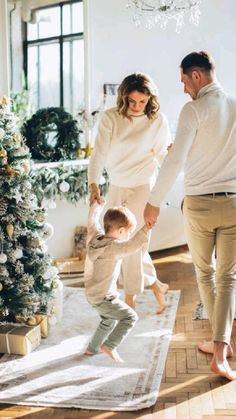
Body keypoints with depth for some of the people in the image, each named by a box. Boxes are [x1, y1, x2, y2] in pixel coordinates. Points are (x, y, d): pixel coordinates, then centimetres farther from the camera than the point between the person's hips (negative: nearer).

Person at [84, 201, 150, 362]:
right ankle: (109, 345, 1)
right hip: (103, 297, -9)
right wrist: (146, 229, -53)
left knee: (109, 321, 27)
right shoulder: (113, 247, -28)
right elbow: (131, 245, -46)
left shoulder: (96, 236, -4)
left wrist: (98, 205, 29)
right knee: (130, 317, -2)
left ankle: (92, 348, 39)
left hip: (93, 293, 9)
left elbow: (93, 220, 15)